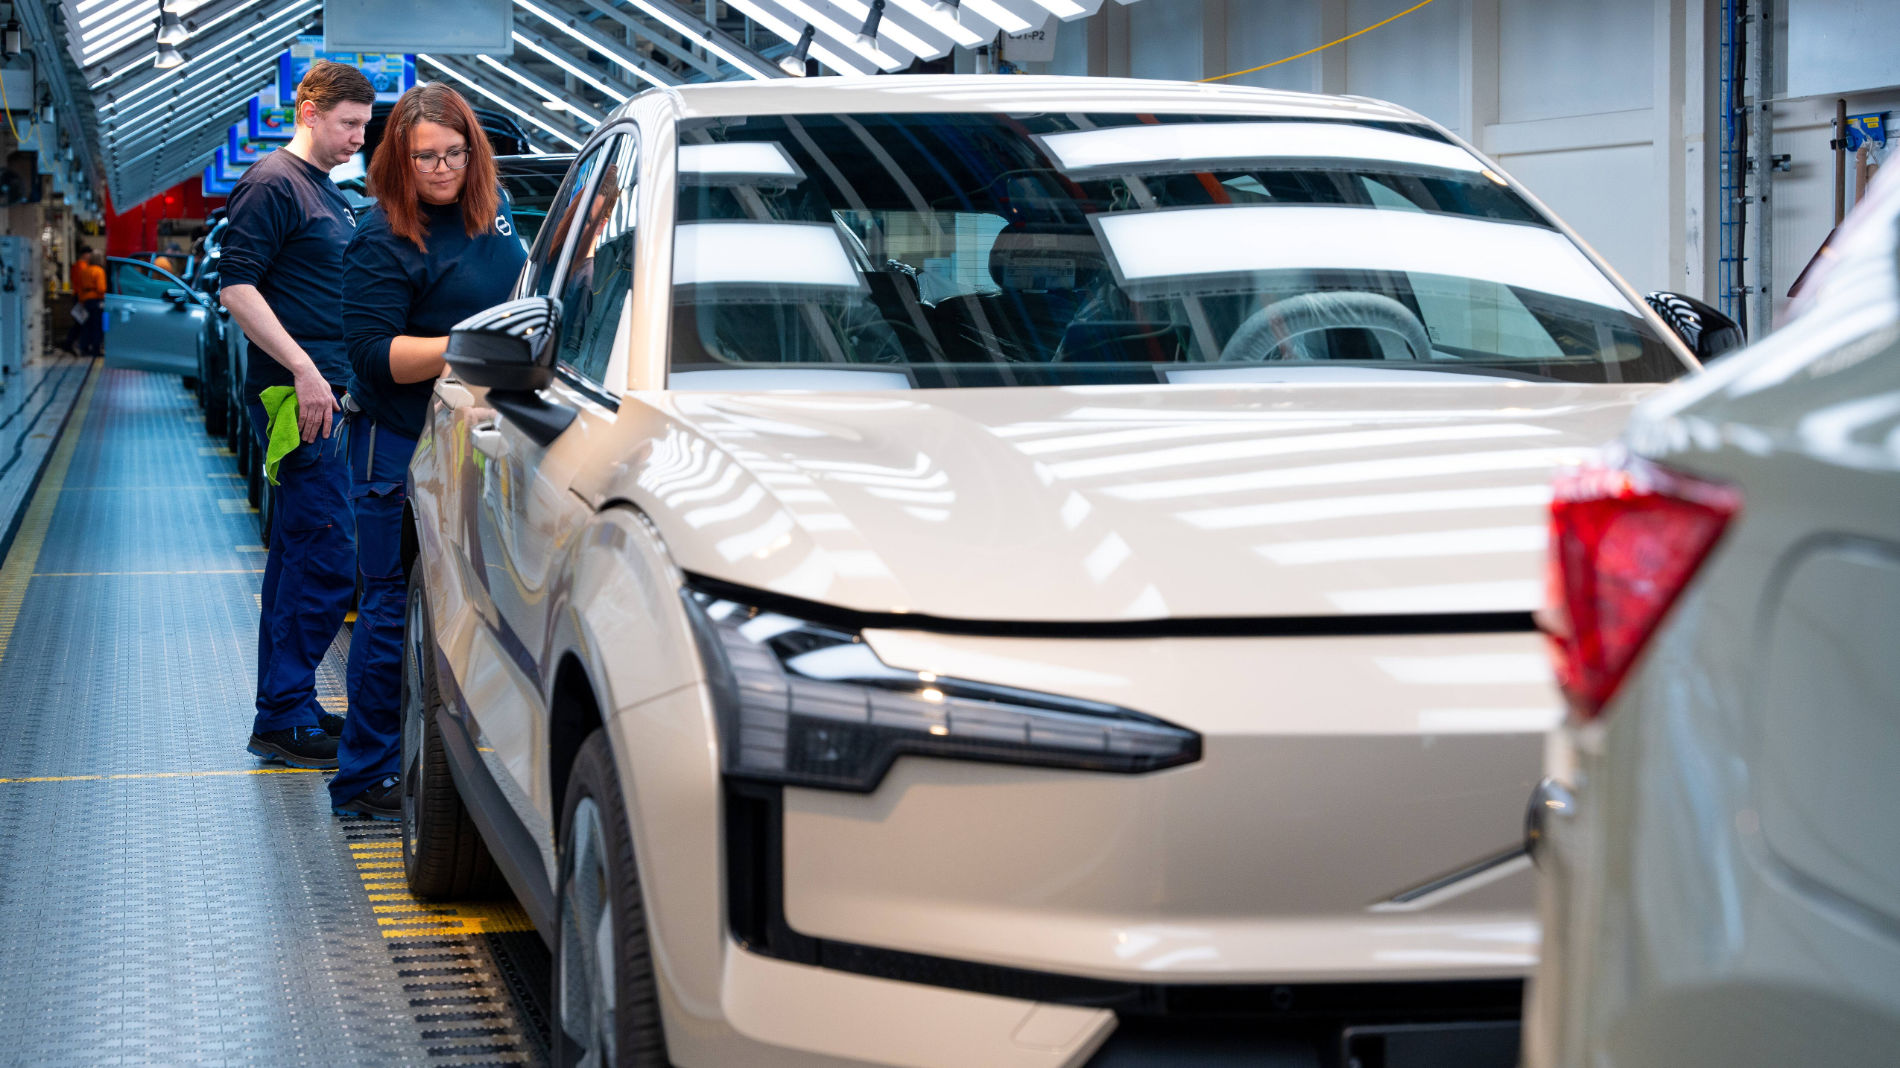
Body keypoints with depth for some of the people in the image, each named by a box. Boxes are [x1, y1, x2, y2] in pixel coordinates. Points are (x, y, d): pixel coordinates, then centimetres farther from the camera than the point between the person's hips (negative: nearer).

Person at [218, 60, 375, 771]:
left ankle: (282, 709, 19)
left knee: (299, 552, 13)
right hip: (295, 393, -10)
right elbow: (236, 285, -17)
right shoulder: (273, 184, -9)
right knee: (327, 555, -11)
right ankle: (285, 719, -8)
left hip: (324, 393, 10)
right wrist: (303, 370, -22)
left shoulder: (327, 193, 21)